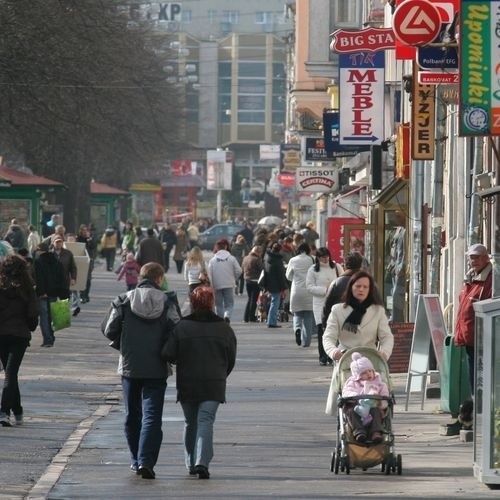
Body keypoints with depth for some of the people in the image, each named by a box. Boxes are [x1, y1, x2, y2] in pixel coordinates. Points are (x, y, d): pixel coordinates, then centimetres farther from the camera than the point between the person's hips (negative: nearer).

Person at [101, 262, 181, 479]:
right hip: (157, 369, -2)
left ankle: (136, 460, 24)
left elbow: (108, 329, -2)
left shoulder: (123, 301, -2)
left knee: (132, 416, 16)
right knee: (152, 416, -2)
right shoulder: (167, 303, -5)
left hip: (129, 366, 2)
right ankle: (146, 461, -16)